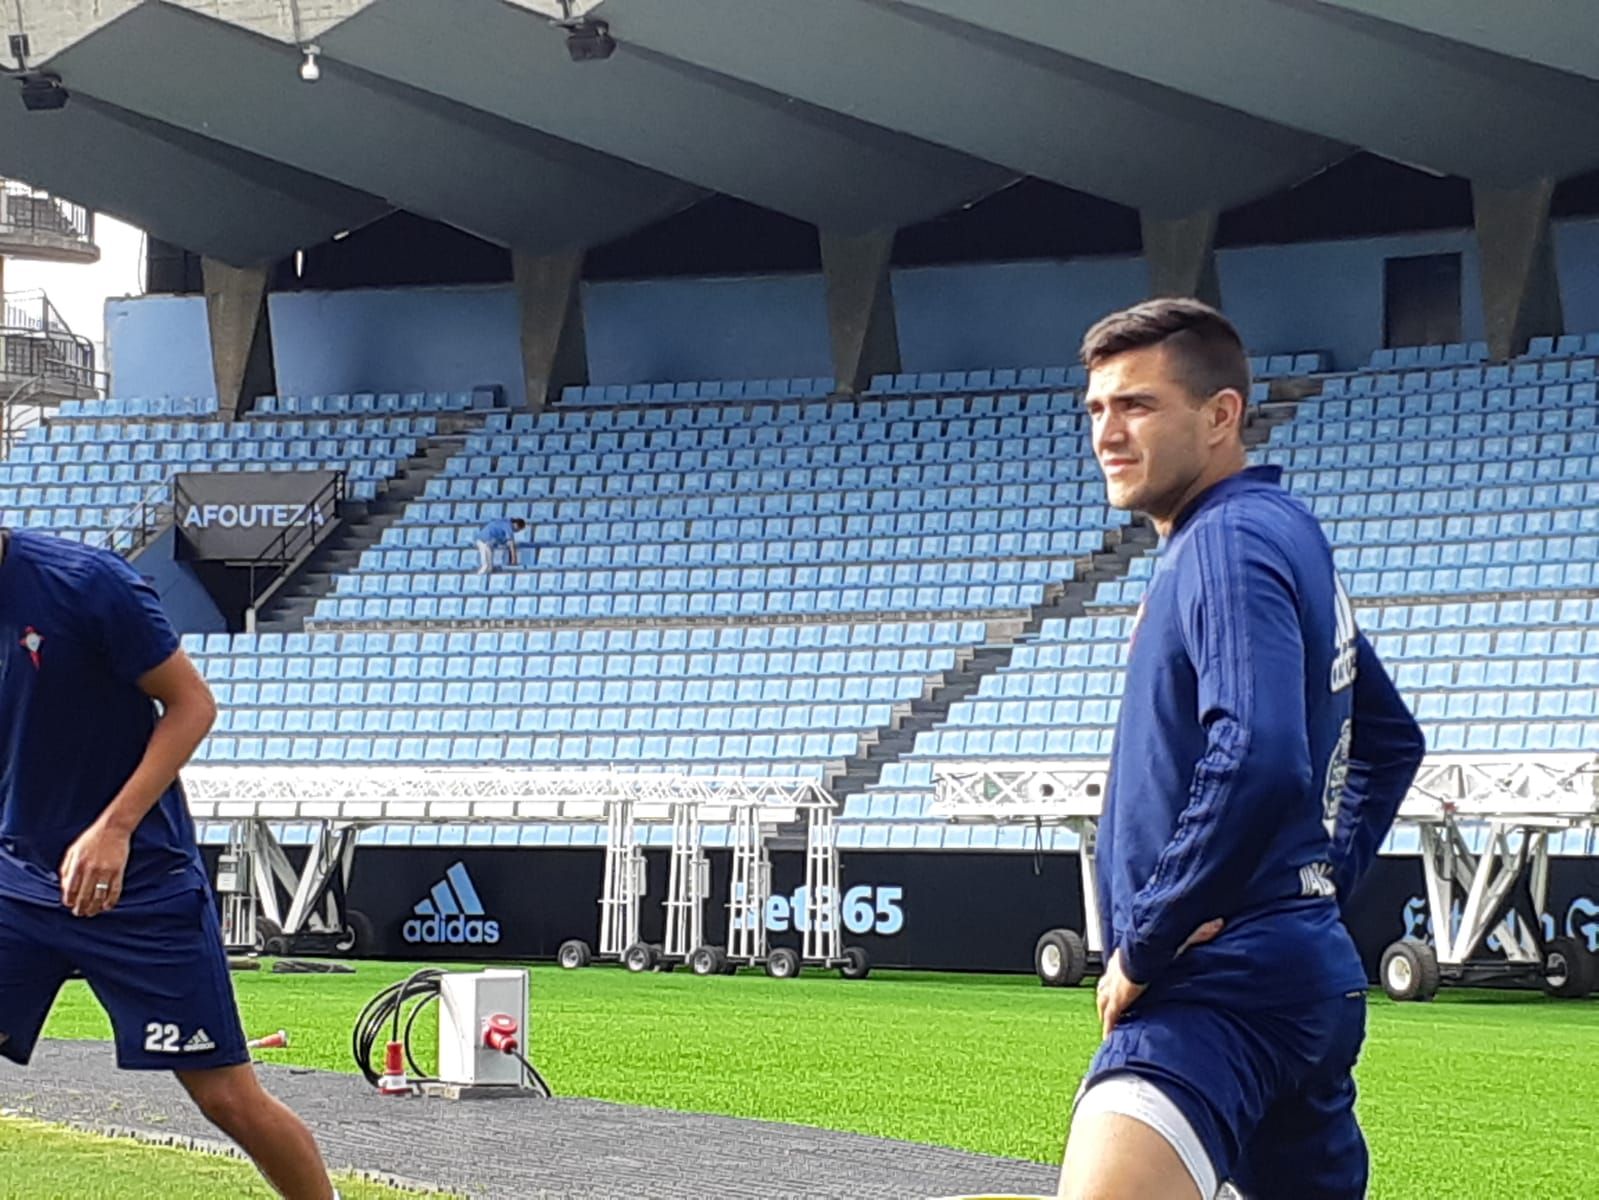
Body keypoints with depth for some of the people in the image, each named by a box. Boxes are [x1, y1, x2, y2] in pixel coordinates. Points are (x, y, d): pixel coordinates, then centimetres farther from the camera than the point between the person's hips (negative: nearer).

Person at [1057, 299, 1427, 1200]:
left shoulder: (1231, 543, -13)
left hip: (1224, 981, -11)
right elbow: (1390, 739, 30)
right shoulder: (1292, 537, 18)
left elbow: (1257, 763, -28)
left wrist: (1143, 948, -20)